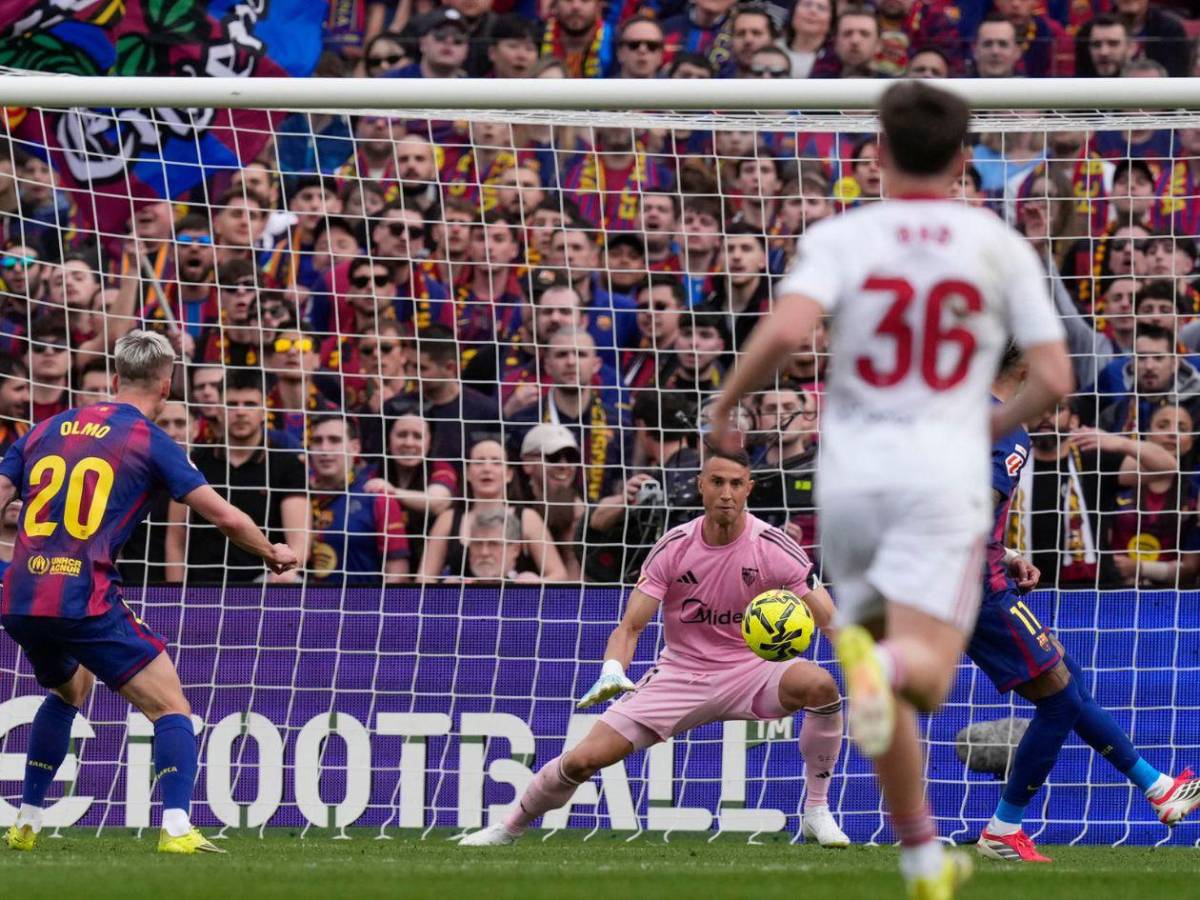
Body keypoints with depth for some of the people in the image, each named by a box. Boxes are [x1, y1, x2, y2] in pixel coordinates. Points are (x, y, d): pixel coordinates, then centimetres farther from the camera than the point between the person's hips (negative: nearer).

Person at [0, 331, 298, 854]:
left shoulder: (47, 430, 17)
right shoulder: (151, 442, 2)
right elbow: (225, 518, 2)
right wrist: (273, 554, 20)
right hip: (86, 603, -6)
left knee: (69, 691, 33)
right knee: (171, 708, 1)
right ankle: (176, 828, -18)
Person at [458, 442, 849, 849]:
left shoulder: (774, 547, -12)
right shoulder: (674, 547, -8)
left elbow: (831, 620, -11)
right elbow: (630, 625, -8)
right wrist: (612, 672, -29)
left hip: (748, 671, -1)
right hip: (678, 674, 1)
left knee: (819, 684, -33)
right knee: (584, 758, -11)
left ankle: (817, 811, -16)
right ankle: (510, 827, 17)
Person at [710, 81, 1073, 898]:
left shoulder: (840, 238, 2)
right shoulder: (1002, 247, 5)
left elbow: (785, 332, -17)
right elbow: (1054, 379, 2)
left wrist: (729, 400, 2)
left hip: (851, 477, 2)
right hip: (945, 473, -2)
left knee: (887, 692, 15)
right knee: (925, 673, -14)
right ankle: (880, 663, -50)